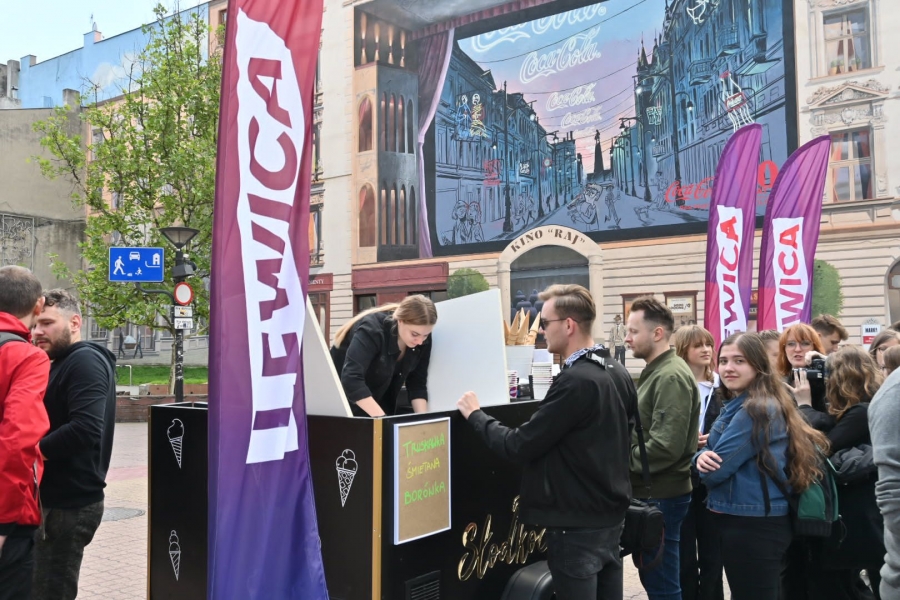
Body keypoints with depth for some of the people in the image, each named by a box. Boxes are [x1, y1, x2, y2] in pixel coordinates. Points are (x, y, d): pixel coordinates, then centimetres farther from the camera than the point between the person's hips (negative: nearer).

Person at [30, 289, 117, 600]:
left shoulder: (85, 362, -14)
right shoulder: (62, 364, 17)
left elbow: (85, 429, -27)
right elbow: (49, 423, 17)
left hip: (70, 502, -10)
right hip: (58, 499, 10)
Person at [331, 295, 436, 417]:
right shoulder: (372, 330, -30)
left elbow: (417, 383, -8)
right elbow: (351, 379, -39)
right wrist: (382, 420, -44)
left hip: (379, 401, 5)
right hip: (344, 397, -5)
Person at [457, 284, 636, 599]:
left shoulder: (575, 380, -23)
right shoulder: (619, 373, 5)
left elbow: (519, 447, -21)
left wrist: (475, 414, -7)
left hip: (578, 525, -8)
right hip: (611, 516, 9)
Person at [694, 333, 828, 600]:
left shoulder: (757, 411, -20)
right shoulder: (735, 405, 11)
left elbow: (716, 471, -23)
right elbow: (712, 455, 11)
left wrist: (707, 464, 0)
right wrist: (702, 456, -12)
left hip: (751, 525, -10)